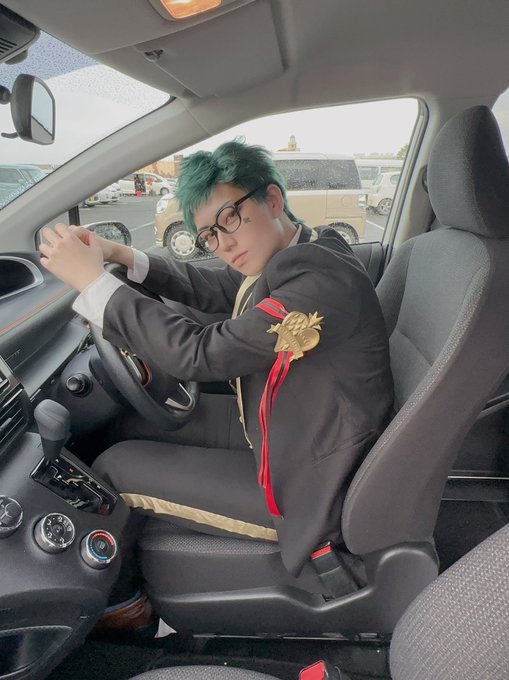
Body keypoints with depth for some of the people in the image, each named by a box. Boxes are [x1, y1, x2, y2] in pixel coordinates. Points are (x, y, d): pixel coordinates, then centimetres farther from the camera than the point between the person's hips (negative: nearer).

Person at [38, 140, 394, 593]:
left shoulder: (321, 281, -29)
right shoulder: (295, 255, -1)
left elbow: (199, 354, -29)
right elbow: (213, 289, 10)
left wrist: (93, 281, -21)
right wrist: (123, 257, -3)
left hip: (310, 490, -9)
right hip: (286, 431, 9)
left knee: (114, 468, -2)